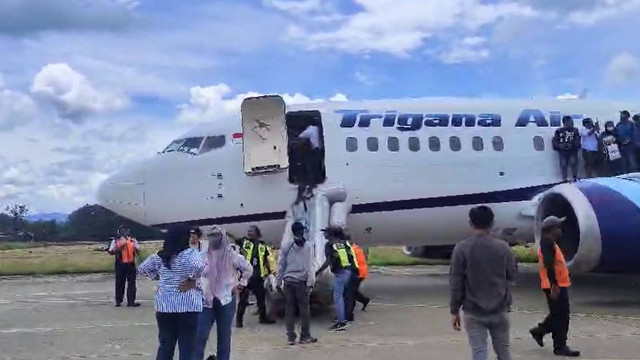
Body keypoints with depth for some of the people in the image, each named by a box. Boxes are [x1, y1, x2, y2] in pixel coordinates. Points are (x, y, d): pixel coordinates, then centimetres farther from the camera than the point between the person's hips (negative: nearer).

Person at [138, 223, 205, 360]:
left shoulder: (159, 256, 6)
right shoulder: (190, 253, -11)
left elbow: (142, 268, 14)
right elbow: (198, 267, -30)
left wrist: (157, 277, 14)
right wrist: (191, 280, -14)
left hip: (164, 305, 5)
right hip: (187, 305, -5)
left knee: (165, 345, 14)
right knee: (187, 347, 3)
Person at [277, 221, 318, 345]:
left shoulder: (285, 246, 2)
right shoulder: (307, 246, -4)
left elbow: (281, 265, 5)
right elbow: (309, 266, -6)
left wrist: (278, 282, 11)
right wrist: (310, 282, -5)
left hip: (288, 281, 3)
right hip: (301, 281, -2)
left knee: (289, 308, 7)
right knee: (304, 308, 5)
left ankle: (291, 337, 9)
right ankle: (305, 336, 9)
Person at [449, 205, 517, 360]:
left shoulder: (462, 248, -10)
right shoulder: (503, 247, -4)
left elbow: (456, 283, -9)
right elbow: (511, 275, 8)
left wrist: (455, 311, 0)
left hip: (473, 312, -2)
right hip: (499, 310, 2)